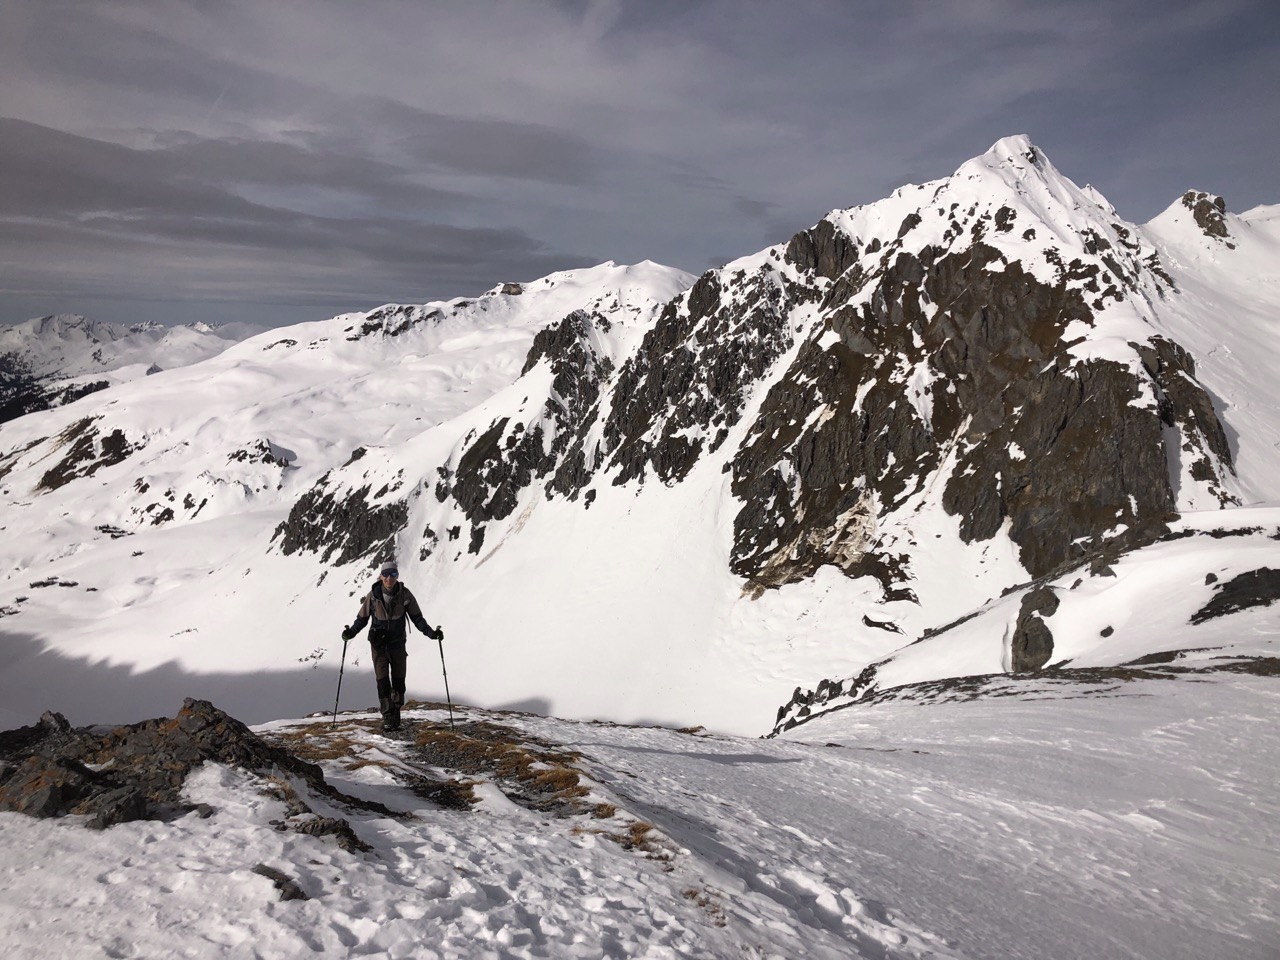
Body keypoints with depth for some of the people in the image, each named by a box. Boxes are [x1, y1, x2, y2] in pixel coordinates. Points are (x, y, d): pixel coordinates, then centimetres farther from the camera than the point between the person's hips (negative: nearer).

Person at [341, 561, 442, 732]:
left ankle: (396, 714, 23)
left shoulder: (405, 594, -9)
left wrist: (431, 632, -14)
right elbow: (362, 618, 0)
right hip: (378, 643, -1)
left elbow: (417, 618, -2)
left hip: (397, 643, 1)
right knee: (382, 680, -7)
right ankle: (387, 717, -2)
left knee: (398, 680, 6)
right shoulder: (373, 595, -9)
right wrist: (351, 632, -18)